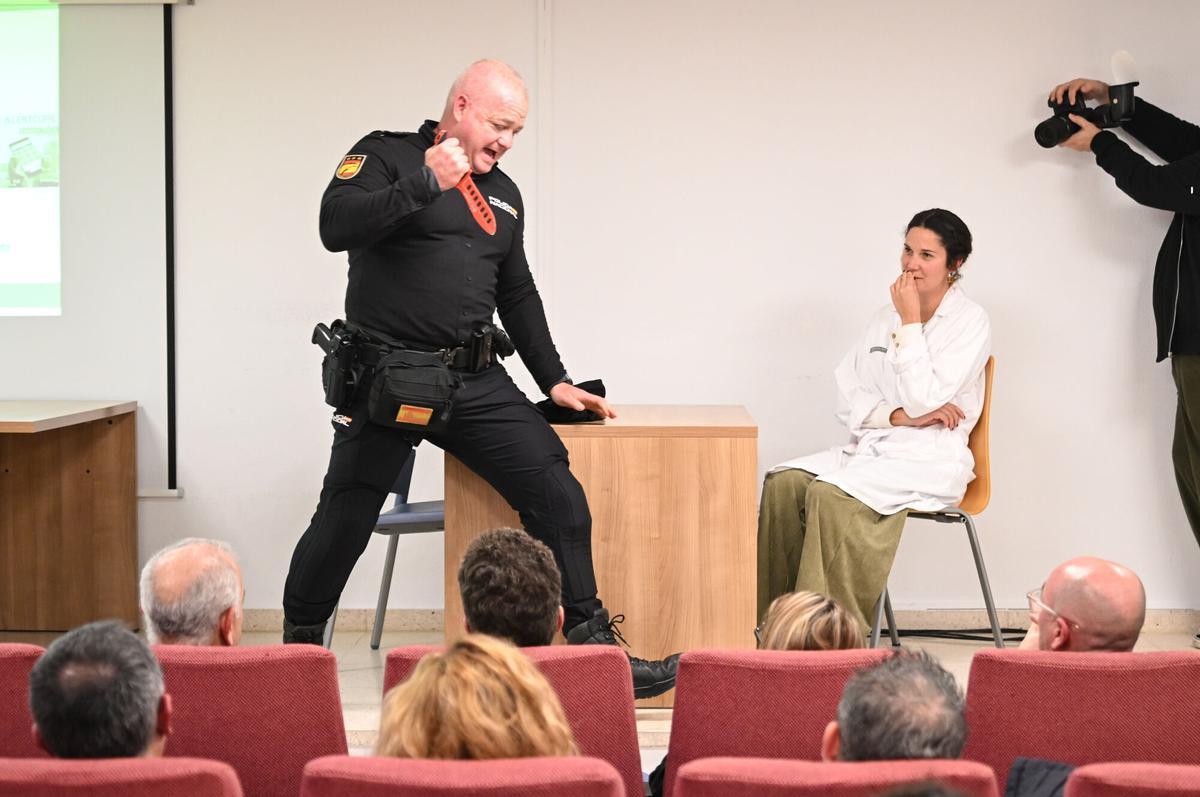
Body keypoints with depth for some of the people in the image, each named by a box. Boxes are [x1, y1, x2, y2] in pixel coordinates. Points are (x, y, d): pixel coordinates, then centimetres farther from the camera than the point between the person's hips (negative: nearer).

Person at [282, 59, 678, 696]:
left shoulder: (503, 195, 19)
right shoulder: (385, 156, 0)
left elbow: (518, 296, 27)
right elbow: (335, 225, -18)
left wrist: (554, 381, 22)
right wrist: (426, 183, -21)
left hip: (474, 380, 5)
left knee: (556, 492, -9)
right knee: (344, 519, -1)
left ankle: (595, 646, -4)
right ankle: (297, 649, 20)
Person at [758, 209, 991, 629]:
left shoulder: (970, 321, -4)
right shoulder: (886, 318, 14)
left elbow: (924, 401, -15)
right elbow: (847, 399, 9)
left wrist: (910, 322, -12)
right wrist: (899, 416, -10)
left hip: (930, 459, -6)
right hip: (872, 448, 6)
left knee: (831, 494, -31)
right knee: (783, 482, -20)